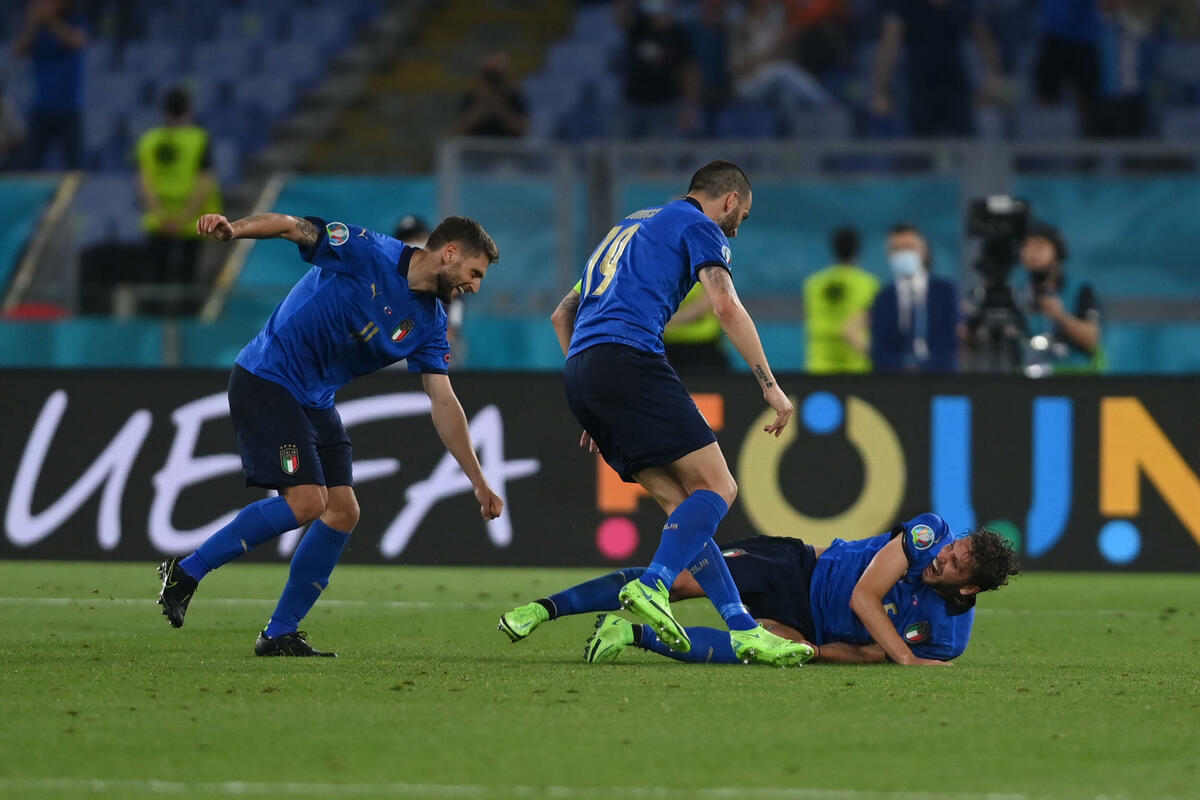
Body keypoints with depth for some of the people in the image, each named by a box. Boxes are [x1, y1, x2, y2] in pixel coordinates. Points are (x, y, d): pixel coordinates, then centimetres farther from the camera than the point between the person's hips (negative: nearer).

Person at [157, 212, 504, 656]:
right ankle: (187, 571, -8)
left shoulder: (429, 324, 6)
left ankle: (279, 635, 8)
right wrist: (232, 229, -37)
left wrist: (479, 483, 4)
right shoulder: (367, 253, -13)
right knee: (306, 501, -19)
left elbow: (444, 405, 8)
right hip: (266, 381, -8)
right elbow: (292, 227, -17)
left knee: (343, 512, 0)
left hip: (316, 401, 8)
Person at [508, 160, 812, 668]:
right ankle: (653, 586, -29)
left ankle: (742, 629, -2)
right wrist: (771, 386, -6)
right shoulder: (699, 226, 8)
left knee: (683, 505, 6)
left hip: (580, 368, 8)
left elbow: (562, 315, 35)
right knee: (716, 488, -9)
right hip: (628, 356, -8)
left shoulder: (630, 227, 33)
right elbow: (726, 306, -8)